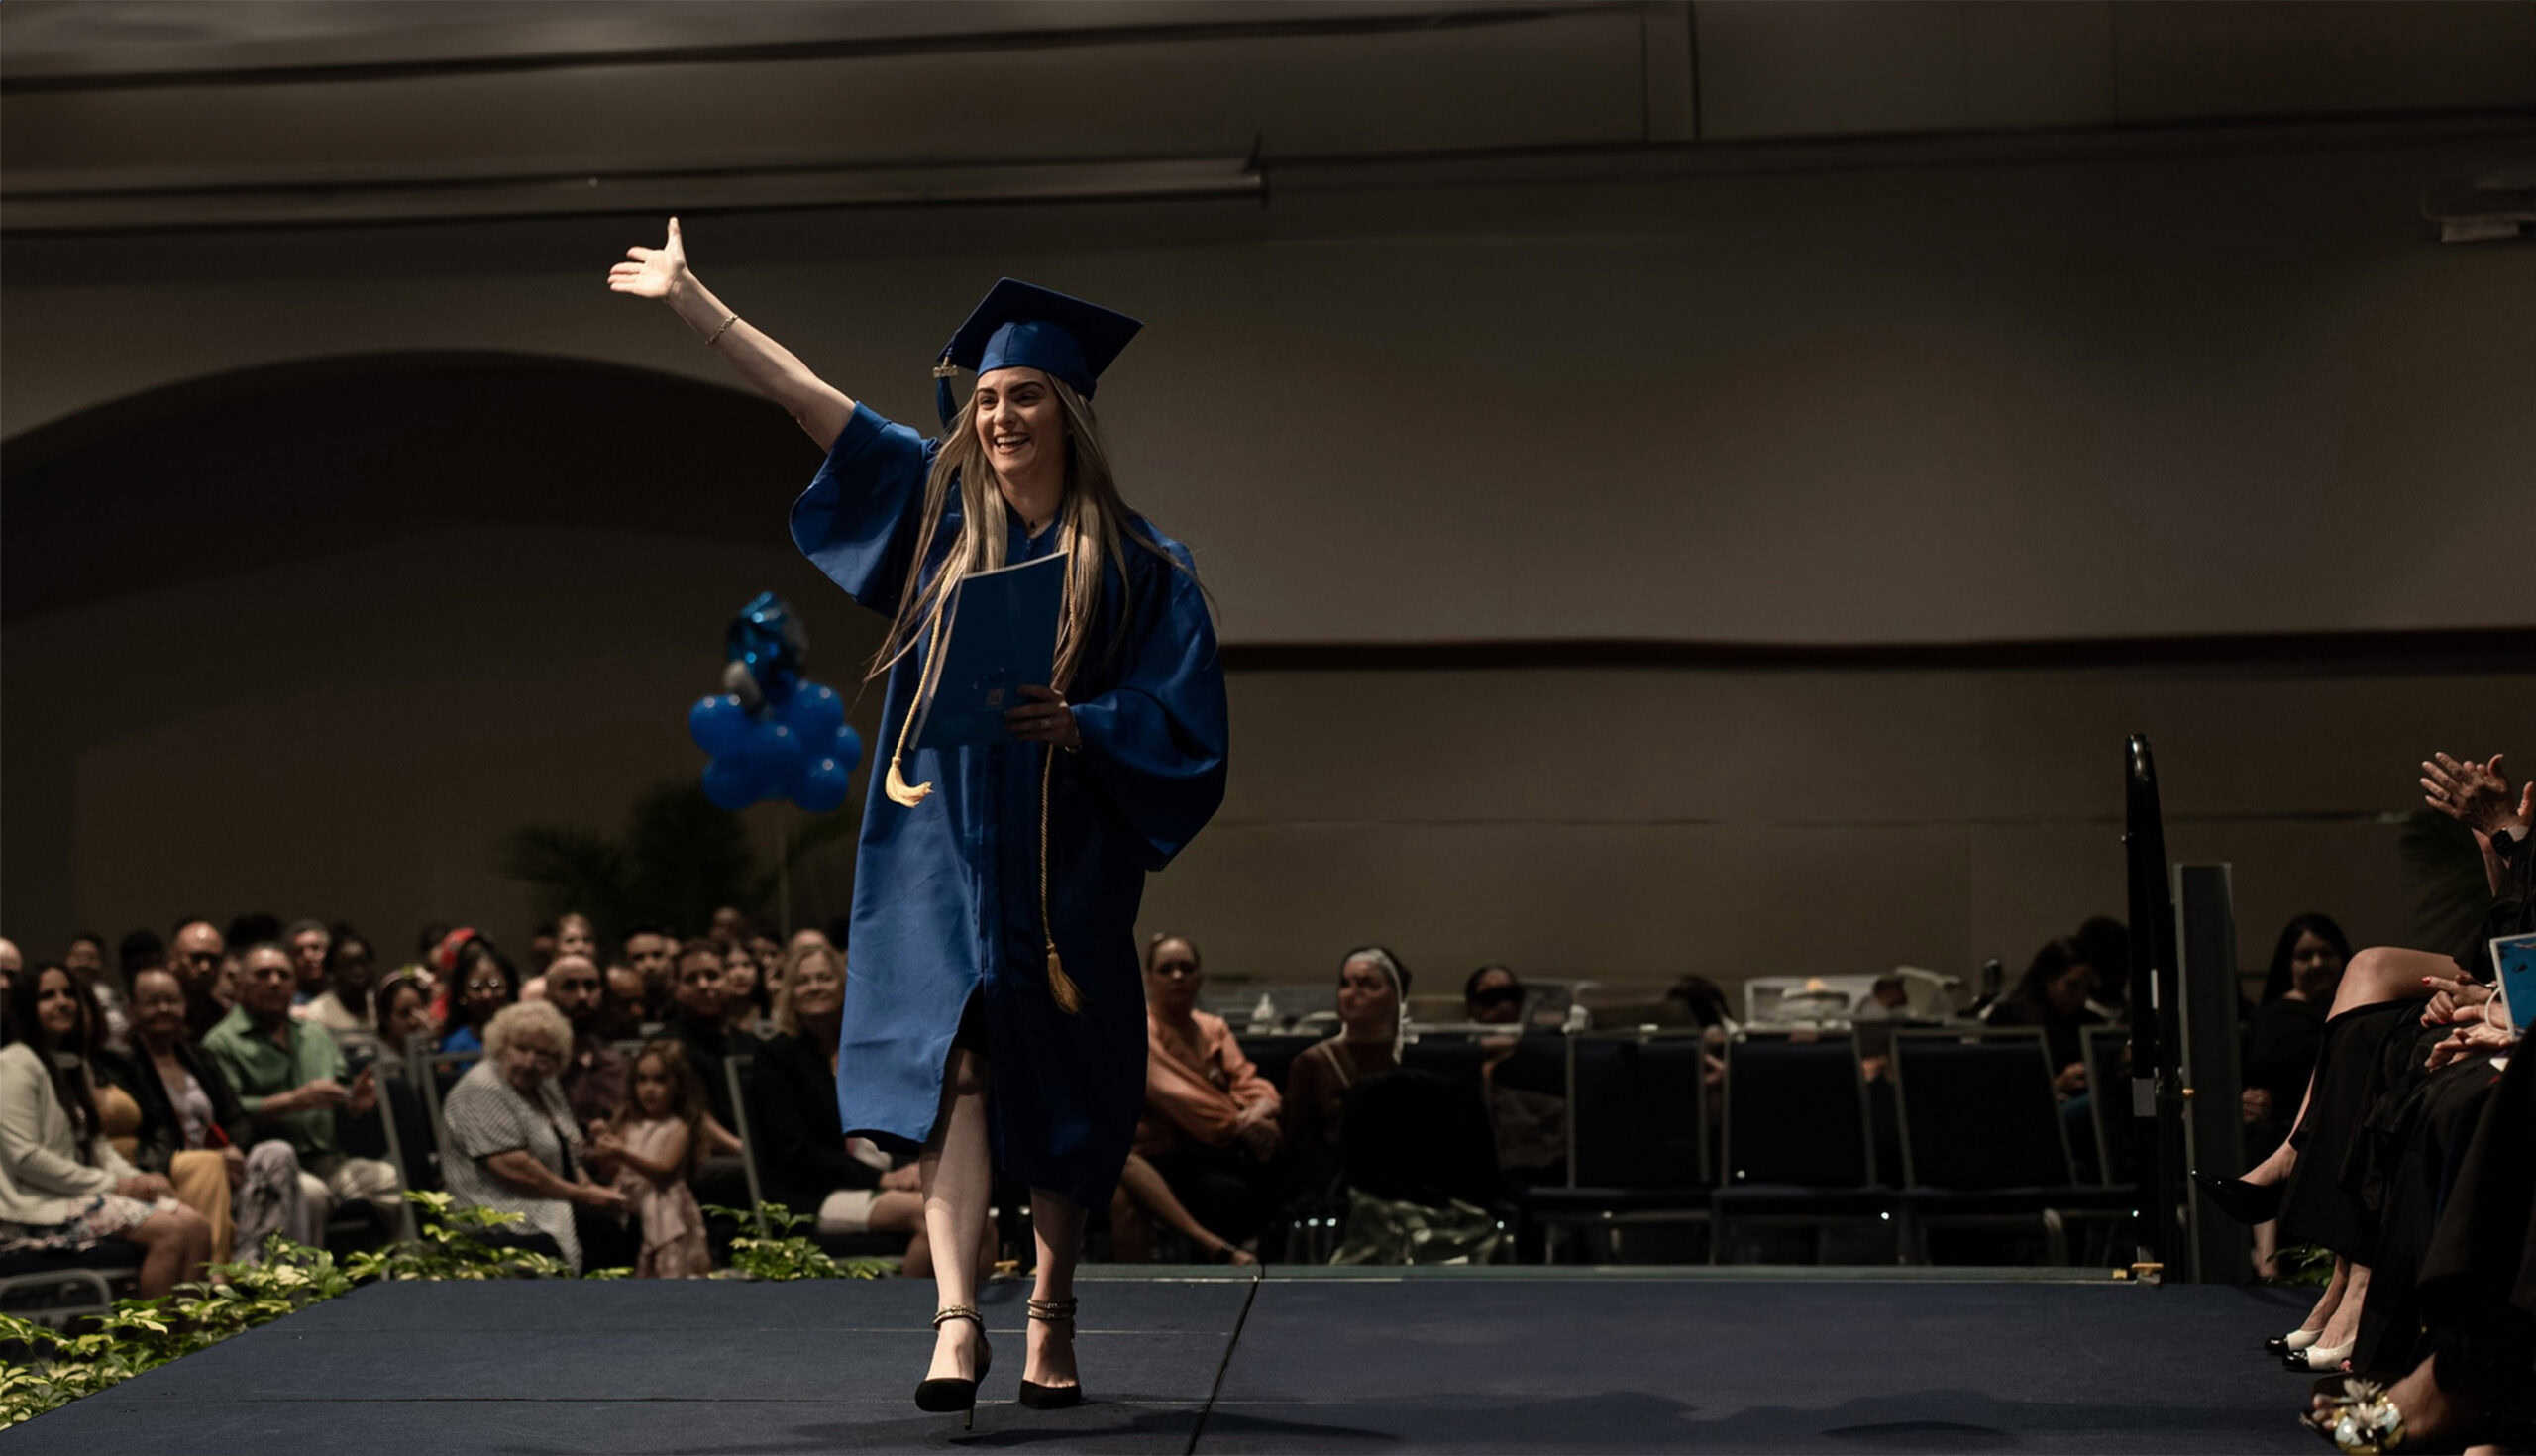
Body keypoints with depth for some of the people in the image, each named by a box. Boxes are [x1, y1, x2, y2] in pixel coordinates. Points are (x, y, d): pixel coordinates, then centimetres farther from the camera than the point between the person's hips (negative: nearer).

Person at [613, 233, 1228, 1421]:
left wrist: (1076, 725, -22)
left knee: (1059, 1099, 8)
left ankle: (1051, 1314, 24)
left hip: (1063, 865, -1)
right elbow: (812, 401, 8)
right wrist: (693, 299, 8)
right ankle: (957, 1320, -16)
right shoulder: (945, 508, 7)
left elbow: (1182, 725, -6)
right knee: (951, 1067, -11)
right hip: (942, 851, 1)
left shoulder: (1137, 564, -1)